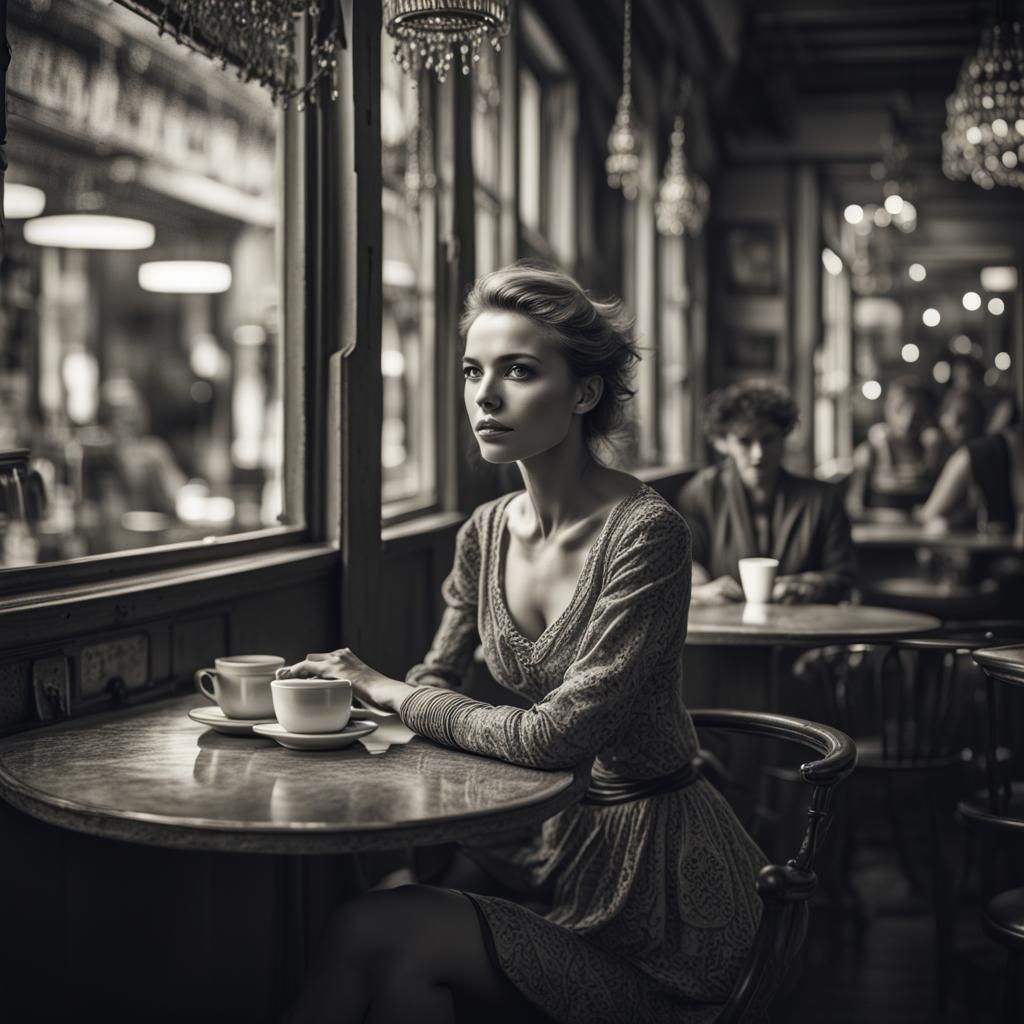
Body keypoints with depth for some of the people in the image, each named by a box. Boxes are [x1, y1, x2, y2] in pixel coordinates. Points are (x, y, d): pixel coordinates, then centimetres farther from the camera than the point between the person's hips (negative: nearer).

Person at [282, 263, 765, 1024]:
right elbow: (438, 683, 13)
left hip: (660, 874, -6)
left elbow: (555, 736, -24)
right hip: (556, 838, 6)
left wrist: (393, 692, -12)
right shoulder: (488, 532, 2)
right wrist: (363, 684, -9)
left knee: (379, 931, -18)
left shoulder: (646, 533, -21)